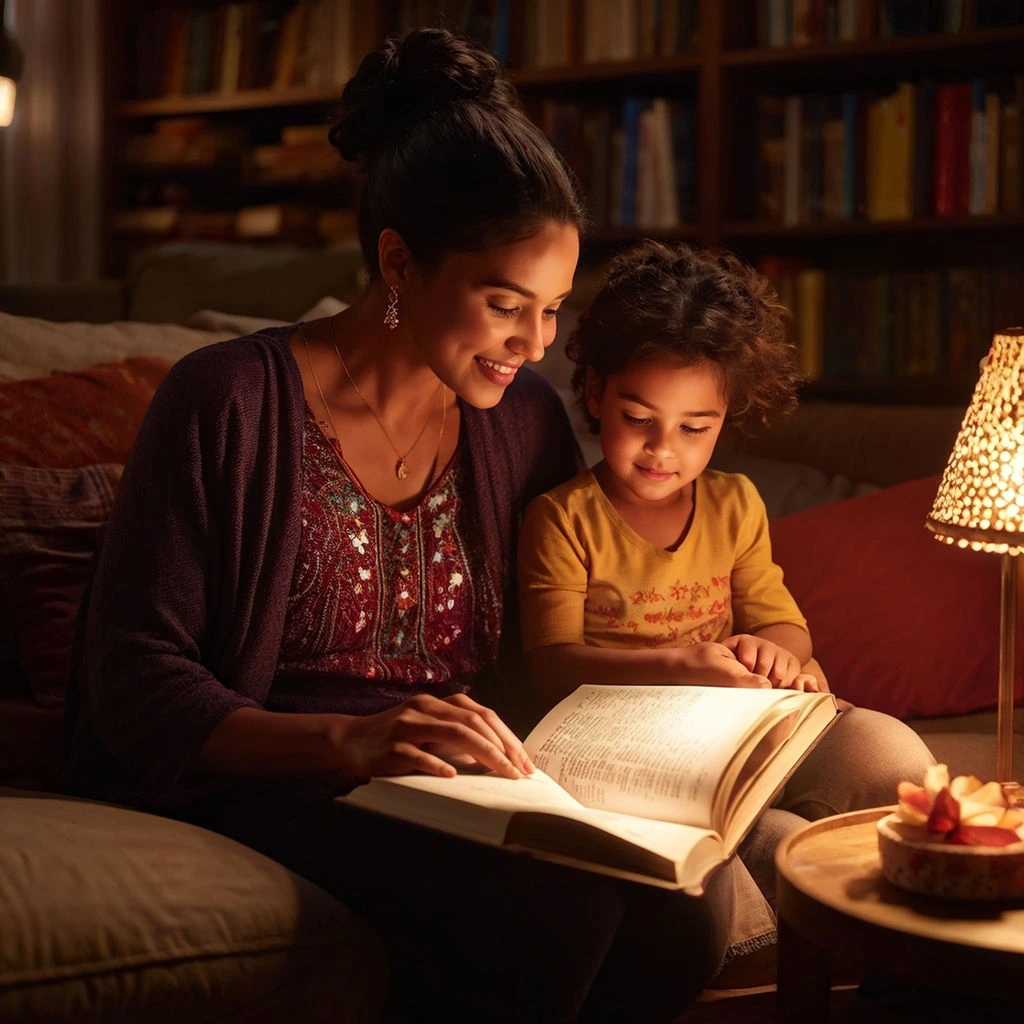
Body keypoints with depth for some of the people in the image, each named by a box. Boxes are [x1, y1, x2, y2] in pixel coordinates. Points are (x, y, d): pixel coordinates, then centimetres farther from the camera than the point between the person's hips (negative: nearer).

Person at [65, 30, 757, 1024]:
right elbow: (134, 687, -11)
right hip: (257, 784, -5)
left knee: (689, 896, -25)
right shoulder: (225, 402, -7)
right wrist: (346, 742, -27)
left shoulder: (523, 417, 11)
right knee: (553, 904, -32)